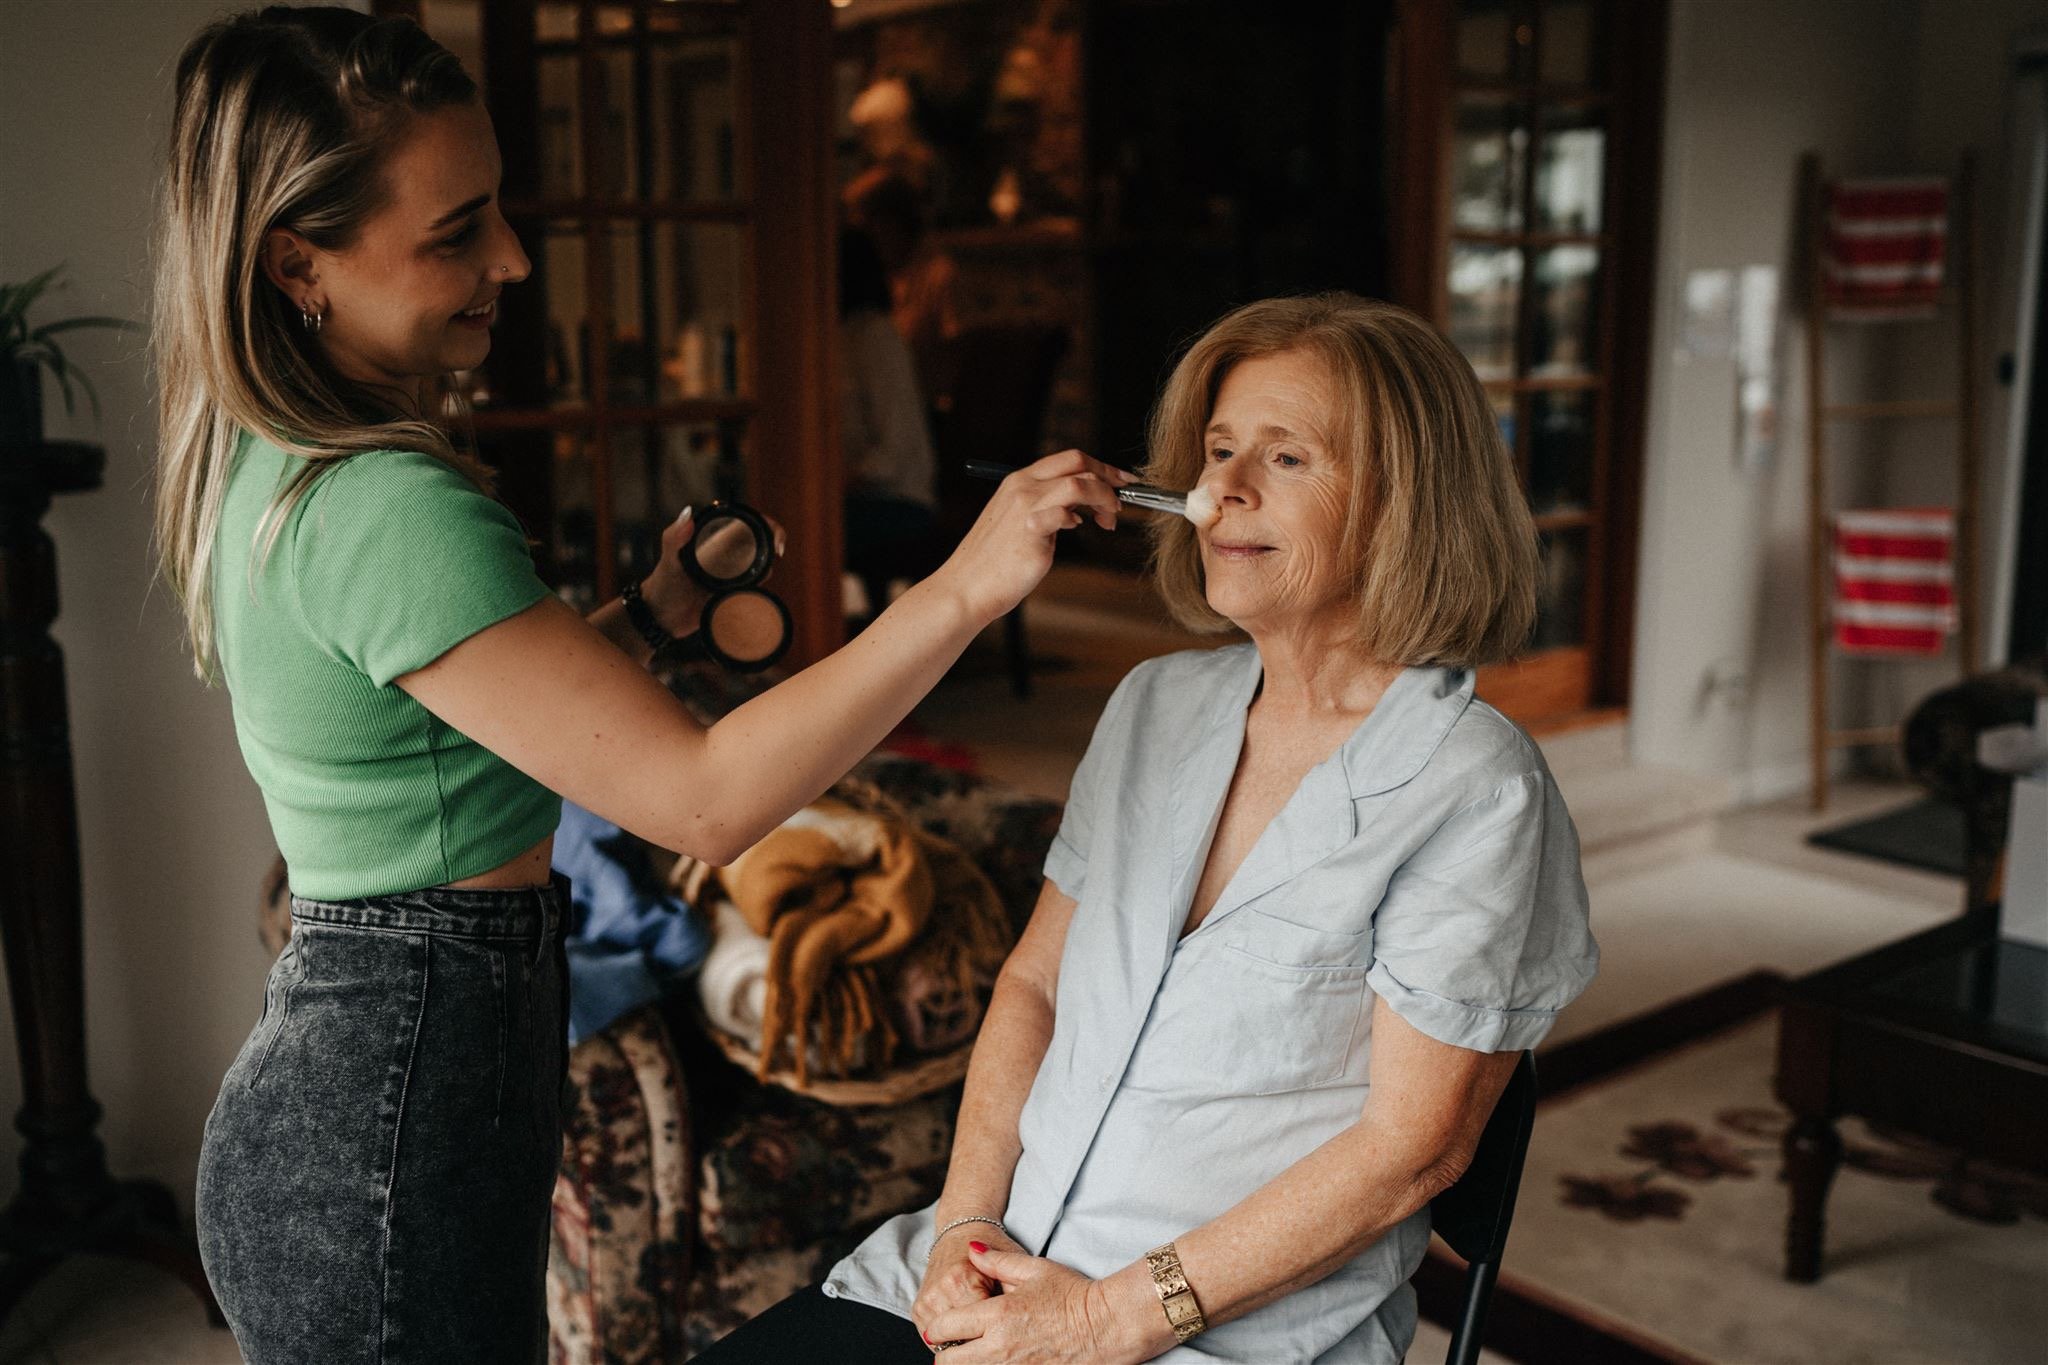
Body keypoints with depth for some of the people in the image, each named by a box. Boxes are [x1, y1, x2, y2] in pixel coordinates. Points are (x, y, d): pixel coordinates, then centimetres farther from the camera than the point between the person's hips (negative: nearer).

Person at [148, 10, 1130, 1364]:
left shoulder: (267, 464, 6)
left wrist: (648, 617, 5)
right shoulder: (389, 512, -25)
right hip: (391, 1126, -9)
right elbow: (704, 798, -28)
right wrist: (965, 588, -28)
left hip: (334, 1071, 9)